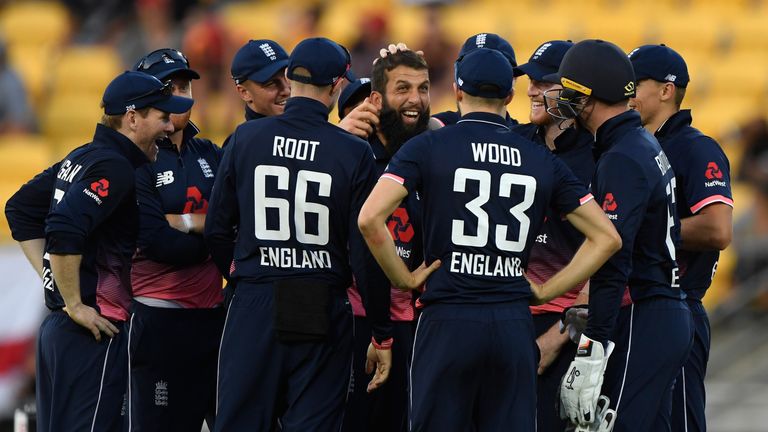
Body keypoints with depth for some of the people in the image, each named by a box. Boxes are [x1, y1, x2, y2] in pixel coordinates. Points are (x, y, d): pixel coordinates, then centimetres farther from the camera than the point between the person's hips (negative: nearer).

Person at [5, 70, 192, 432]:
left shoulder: (80, 158, 15)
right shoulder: (113, 166, -13)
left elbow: (21, 208, 24)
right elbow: (63, 232, -26)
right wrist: (75, 305, -18)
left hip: (55, 330, 10)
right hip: (93, 332, -10)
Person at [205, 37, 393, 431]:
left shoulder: (246, 138, 1)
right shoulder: (354, 153, -5)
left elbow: (216, 230, 6)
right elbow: (366, 253, -5)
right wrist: (382, 335, 3)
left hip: (253, 308, 1)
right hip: (323, 310, -1)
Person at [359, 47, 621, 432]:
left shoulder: (428, 147, 1)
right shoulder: (542, 161, 10)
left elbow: (370, 218, -13)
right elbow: (607, 237, 10)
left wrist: (404, 279, 0)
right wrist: (545, 291, 10)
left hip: (448, 320, -3)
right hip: (514, 326, 3)